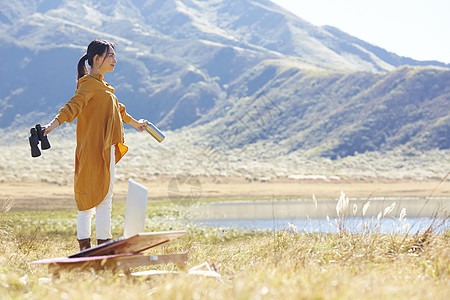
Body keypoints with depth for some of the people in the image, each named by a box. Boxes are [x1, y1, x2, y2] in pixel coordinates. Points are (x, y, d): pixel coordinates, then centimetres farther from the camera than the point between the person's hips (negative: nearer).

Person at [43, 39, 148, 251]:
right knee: (103, 197, -7)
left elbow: (117, 109, 36)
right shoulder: (89, 83, -11)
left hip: (105, 149, 10)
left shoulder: (99, 84, 20)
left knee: (87, 198, 9)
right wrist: (54, 123, -44)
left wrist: (134, 123, 51)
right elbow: (74, 105, -27)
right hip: (96, 149, -10)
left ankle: (85, 248, 12)